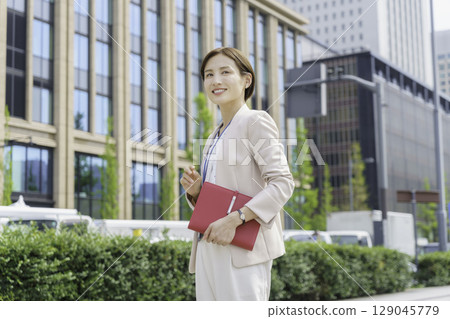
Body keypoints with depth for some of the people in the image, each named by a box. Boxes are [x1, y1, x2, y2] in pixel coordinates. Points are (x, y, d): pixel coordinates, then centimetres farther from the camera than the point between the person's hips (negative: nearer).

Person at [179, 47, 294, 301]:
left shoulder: (256, 122, -2)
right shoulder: (215, 136, 22)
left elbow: (282, 183, -14)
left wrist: (234, 220, -22)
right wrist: (195, 191, 2)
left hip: (242, 247, -8)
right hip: (210, 247, 8)